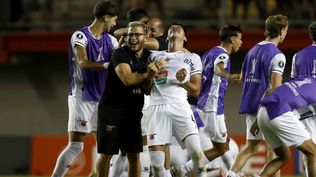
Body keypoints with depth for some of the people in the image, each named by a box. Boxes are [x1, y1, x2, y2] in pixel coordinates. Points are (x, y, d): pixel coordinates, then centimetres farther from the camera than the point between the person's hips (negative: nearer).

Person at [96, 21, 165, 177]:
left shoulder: (149, 57, 7)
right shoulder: (120, 54, -10)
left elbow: (148, 91, 4)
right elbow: (127, 79, -25)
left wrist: (151, 76, -16)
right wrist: (148, 74, -14)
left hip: (133, 112, 5)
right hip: (111, 110, -5)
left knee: (134, 155, 3)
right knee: (106, 154, -1)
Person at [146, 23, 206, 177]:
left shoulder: (192, 58, 16)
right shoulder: (155, 56, 23)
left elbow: (196, 91, 13)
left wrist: (183, 81, -7)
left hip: (179, 106, -2)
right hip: (157, 107, 2)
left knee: (196, 151, -20)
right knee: (157, 163, -8)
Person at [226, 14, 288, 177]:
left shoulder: (253, 50, 15)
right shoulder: (277, 55, -11)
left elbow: (242, 79, 22)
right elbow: (275, 87, -19)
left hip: (249, 105, 7)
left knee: (251, 146, 11)